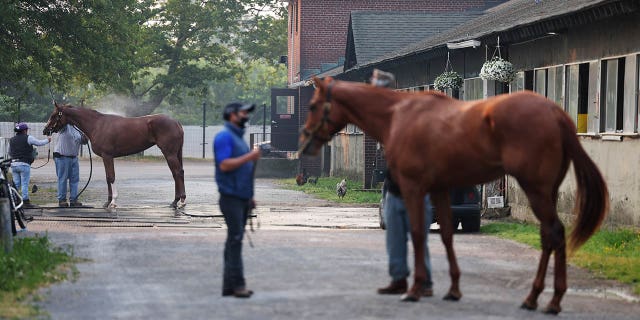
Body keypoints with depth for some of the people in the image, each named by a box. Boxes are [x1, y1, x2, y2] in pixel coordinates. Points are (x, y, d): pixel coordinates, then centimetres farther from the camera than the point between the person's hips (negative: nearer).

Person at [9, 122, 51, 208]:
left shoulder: (12, 140, 12)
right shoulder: (28, 138, -4)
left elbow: (9, 152, 20)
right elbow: (39, 143, 6)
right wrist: (47, 140, 25)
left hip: (14, 164, 5)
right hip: (24, 164, -5)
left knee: (16, 184, 9)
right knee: (25, 184, -3)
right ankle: (26, 201, -3)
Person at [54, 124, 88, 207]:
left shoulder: (78, 129, 9)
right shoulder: (65, 126, -9)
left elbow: (83, 141, 14)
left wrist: (84, 138, -9)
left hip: (74, 157, 6)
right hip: (62, 157, -6)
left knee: (75, 179, 6)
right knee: (62, 179, 0)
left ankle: (73, 199, 12)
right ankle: (62, 200, 6)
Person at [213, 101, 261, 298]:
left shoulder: (238, 138, 21)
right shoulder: (224, 137, -9)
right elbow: (225, 165, -19)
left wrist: (250, 197, 21)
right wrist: (249, 157, -18)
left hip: (242, 198, 9)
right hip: (231, 198, -9)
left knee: (235, 240, 8)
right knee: (235, 239, -13)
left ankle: (229, 286, 10)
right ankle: (237, 284, -14)